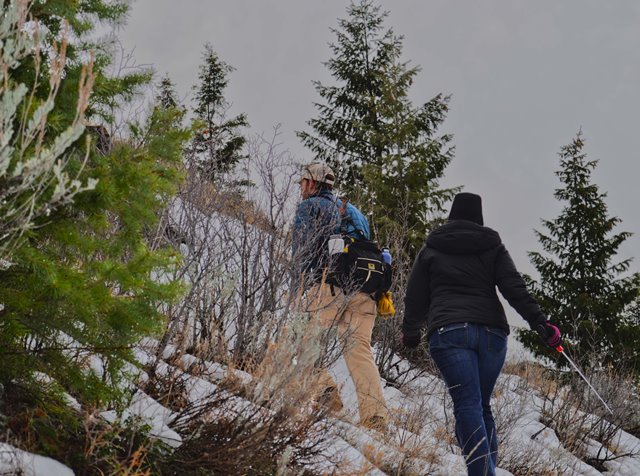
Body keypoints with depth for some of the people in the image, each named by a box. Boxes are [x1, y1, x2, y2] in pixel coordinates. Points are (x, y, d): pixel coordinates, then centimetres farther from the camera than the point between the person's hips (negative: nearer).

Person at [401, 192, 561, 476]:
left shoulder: (431, 249, 16)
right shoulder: (493, 246, 16)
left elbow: (416, 297, 18)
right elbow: (514, 288, 3)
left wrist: (410, 332, 32)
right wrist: (539, 323, -1)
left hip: (449, 331, -2)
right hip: (492, 332, 2)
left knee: (467, 405, -13)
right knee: (482, 405, 14)